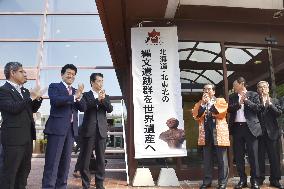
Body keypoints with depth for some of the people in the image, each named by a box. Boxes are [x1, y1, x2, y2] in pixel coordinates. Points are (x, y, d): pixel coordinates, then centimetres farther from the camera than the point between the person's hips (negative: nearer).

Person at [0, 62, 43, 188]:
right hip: (13, 137, -8)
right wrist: (31, 97, -19)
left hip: (27, 136, 8)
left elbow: (33, 109, 16)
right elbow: (13, 108, -22)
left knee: (24, 170, 16)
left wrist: (38, 98, -1)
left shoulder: (24, 91, 15)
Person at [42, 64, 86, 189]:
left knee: (65, 161, 10)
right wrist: (74, 96, -17)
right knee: (52, 162, -5)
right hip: (57, 127, -5)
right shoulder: (54, 87, 4)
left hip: (71, 129, 6)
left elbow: (83, 108, 8)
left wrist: (79, 96, -10)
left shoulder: (75, 91, 19)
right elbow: (55, 100, -16)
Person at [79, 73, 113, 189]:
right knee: (85, 159, 2)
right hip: (88, 130, -2)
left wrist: (103, 99, -14)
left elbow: (110, 109, 1)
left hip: (101, 130, 3)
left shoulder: (105, 96, 16)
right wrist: (98, 99, -19)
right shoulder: (86, 95, 6)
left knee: (101, 159, 6)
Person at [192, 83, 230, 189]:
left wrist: (210, 102, -8)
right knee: (207, 159, 8)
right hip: (205, 133, 3)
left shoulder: (221, 101, 7)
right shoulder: (199, 103, 15)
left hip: (218, 133, -3)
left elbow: (220, 112, -12)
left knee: (222, 159, 1)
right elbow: (196, 116, -1)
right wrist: (203, 103, -7)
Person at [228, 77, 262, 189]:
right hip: (237, 128, 3)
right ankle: (242, 179, 18)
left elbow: (257, 108, -6)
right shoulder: (232, 97, 13)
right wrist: (239, 103, -13)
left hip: (250, 127, -3)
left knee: (253, 155, 1)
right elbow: (229, 109, 0)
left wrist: (246, 100, -11)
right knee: (238, 155, 6)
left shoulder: (253, 95, 5)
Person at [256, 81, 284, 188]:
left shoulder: (274, 101, 12)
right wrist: (262, 103, -14)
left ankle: (275, 180, 15)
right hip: (259, 132, -1)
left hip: (272, 132, 1)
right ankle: (259, 179, 15)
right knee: (260, 157, 4)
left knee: (275, 158, 4)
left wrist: (270, 103, -10)